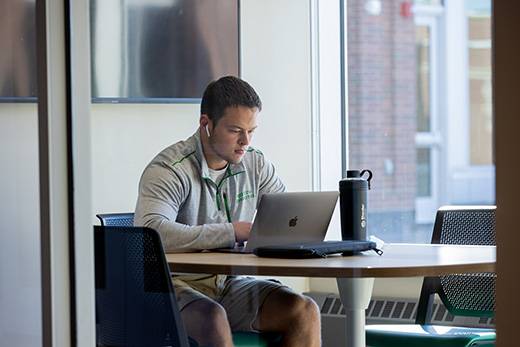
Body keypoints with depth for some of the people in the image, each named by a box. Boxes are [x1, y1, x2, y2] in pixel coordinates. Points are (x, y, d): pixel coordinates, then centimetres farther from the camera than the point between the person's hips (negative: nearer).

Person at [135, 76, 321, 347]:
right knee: (214, 319, -37)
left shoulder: (255, 164, 7)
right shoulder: (168, 170, -15)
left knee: (305, 310, -18)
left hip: (230, 284, 6)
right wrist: (234, 231, -30)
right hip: (179, 284, -6)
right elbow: (151, 233, -32)